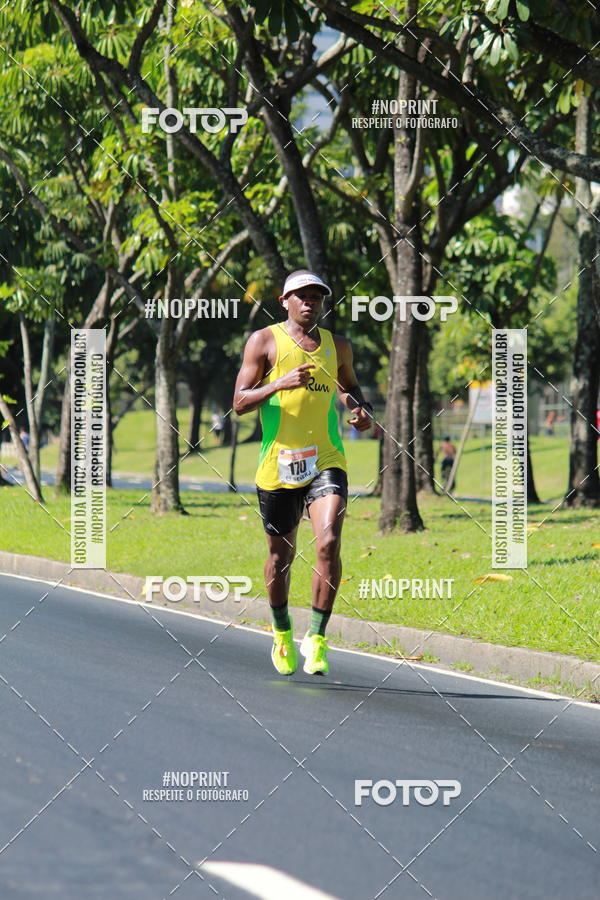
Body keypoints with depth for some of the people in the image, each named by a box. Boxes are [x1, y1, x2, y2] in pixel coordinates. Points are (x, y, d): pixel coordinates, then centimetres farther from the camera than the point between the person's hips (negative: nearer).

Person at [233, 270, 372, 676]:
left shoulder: (337, 346, 11)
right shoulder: (264, 342, 1)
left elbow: (350, 387, 30)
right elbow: (240, 402, -4)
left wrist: (362, 409, 8)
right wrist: (280, 384, -21)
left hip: (326, 463, 1)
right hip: (277, 466, -1)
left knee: (328, 543, -20)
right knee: (281, 554, 10)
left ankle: (317, 638, -11)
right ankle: (282, 634, 34)